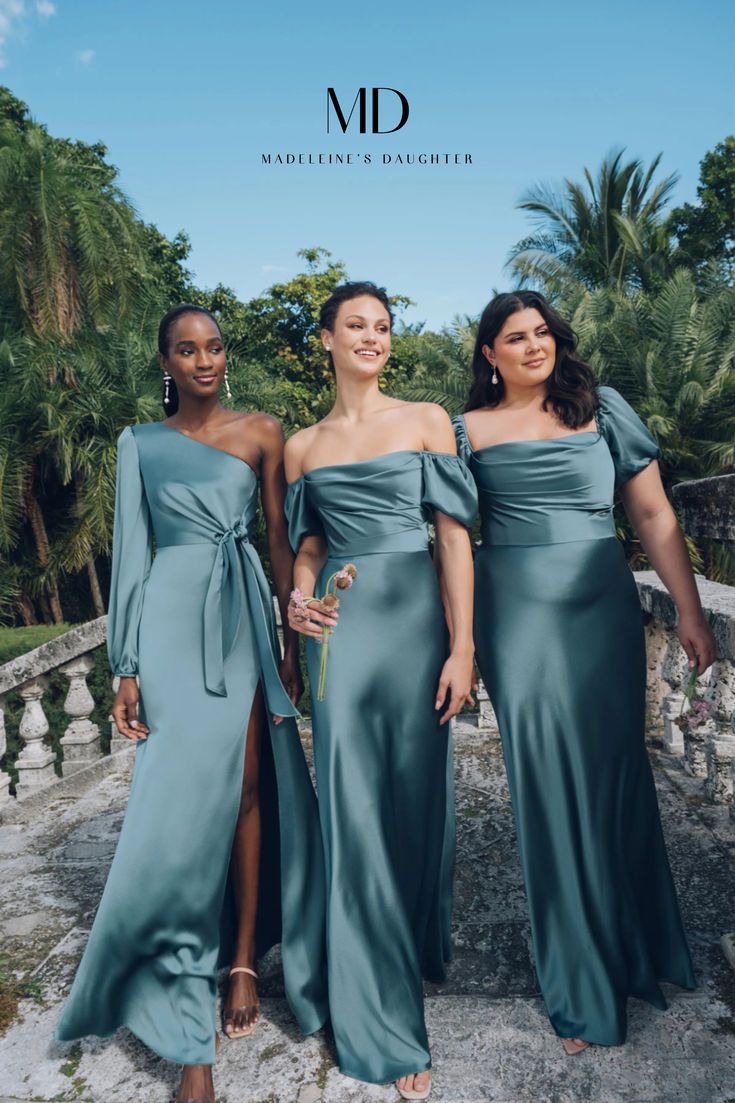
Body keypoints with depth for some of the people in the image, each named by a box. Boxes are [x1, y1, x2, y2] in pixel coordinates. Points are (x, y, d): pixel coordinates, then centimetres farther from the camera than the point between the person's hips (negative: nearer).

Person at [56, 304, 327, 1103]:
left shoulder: (260, 432, 9)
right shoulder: (139, 443, 8)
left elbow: (280, 540, 8)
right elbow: (131, 553, 5)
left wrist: (293, 639, 5)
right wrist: (128, 667, -1)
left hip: (245, 621, 1)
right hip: (175, 624, -1)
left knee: (248, 790, 3)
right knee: (185, 798, -4)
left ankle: (242, 962, 22)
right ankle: (189, 1037, 10)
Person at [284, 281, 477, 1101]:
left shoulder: (427, 420, 4)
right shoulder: (304, 446, 10)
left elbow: (455, 535, -1)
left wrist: (463, 646, -7)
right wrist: (300, 596, -6)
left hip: (415, 618, 0)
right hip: (341, 627, 1)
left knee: (418, 796, 9)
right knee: (354, 807, 1)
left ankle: (421, 949, 41)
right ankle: (384, 1024, 17)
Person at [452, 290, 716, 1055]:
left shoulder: (602, 410, 8)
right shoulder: (469, 431, 6)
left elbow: (654, 515, 7)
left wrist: (689, 612, 2)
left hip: (602, 609, 1)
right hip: (517, 617, -1)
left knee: (614, 771, 9)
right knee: (548, 787, 3)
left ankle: (635, 947, 36)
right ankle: (583, 984, 24)